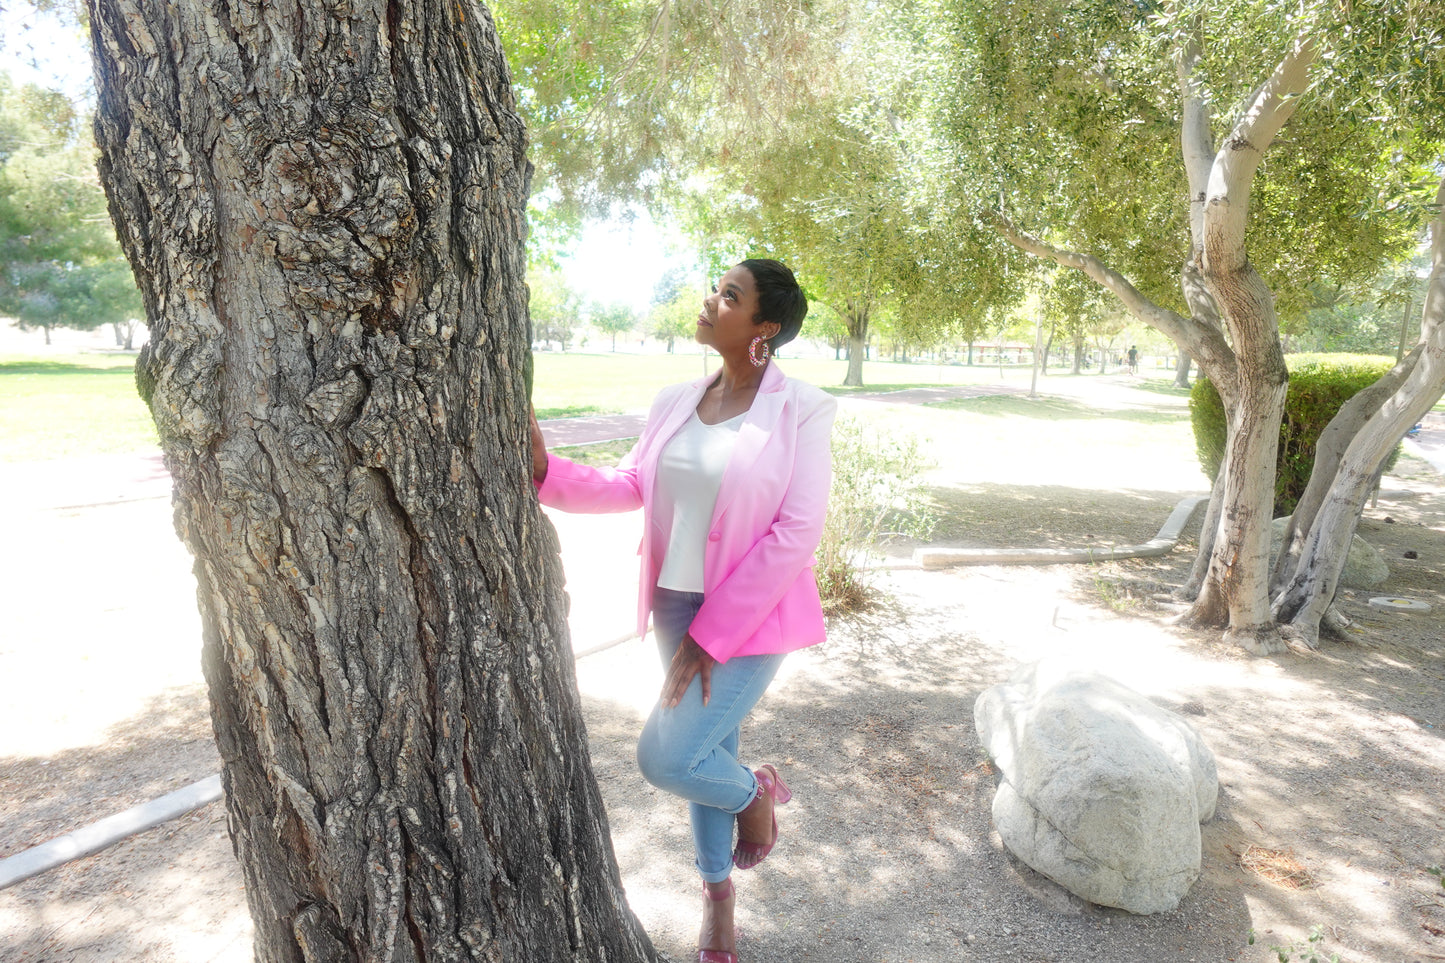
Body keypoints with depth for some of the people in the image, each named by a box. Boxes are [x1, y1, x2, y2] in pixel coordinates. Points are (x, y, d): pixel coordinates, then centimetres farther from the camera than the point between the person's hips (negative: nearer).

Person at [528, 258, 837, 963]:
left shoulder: (801, 410, -14)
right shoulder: (674, 402, 2)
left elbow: (796, 532, -18)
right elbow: (630, 485, 4)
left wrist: (712, 634, -18)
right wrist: (547, 471, -13)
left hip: (752, 615, -5)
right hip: (677, 606, 5)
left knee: (666, 758, -9)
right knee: (705, 749, 19)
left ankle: (757, 790, 25)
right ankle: (718, 890, 44)